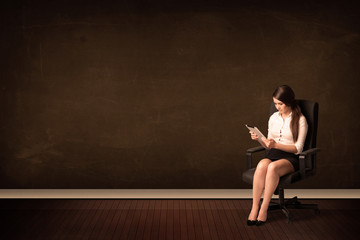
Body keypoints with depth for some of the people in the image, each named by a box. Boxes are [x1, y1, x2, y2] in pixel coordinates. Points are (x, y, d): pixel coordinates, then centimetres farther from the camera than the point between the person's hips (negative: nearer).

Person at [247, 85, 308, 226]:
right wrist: (260, 139, -1)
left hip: (291, 157, -4)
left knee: (273, 167, -38)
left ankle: (263, 209, -31)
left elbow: (298, 148, -7)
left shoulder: (300, 120, -2)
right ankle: (254, 208, -33)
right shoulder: (273, 118, 15)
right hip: (273, 154, 4)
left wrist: (276, 145, -18)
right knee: (262, 165, -33)